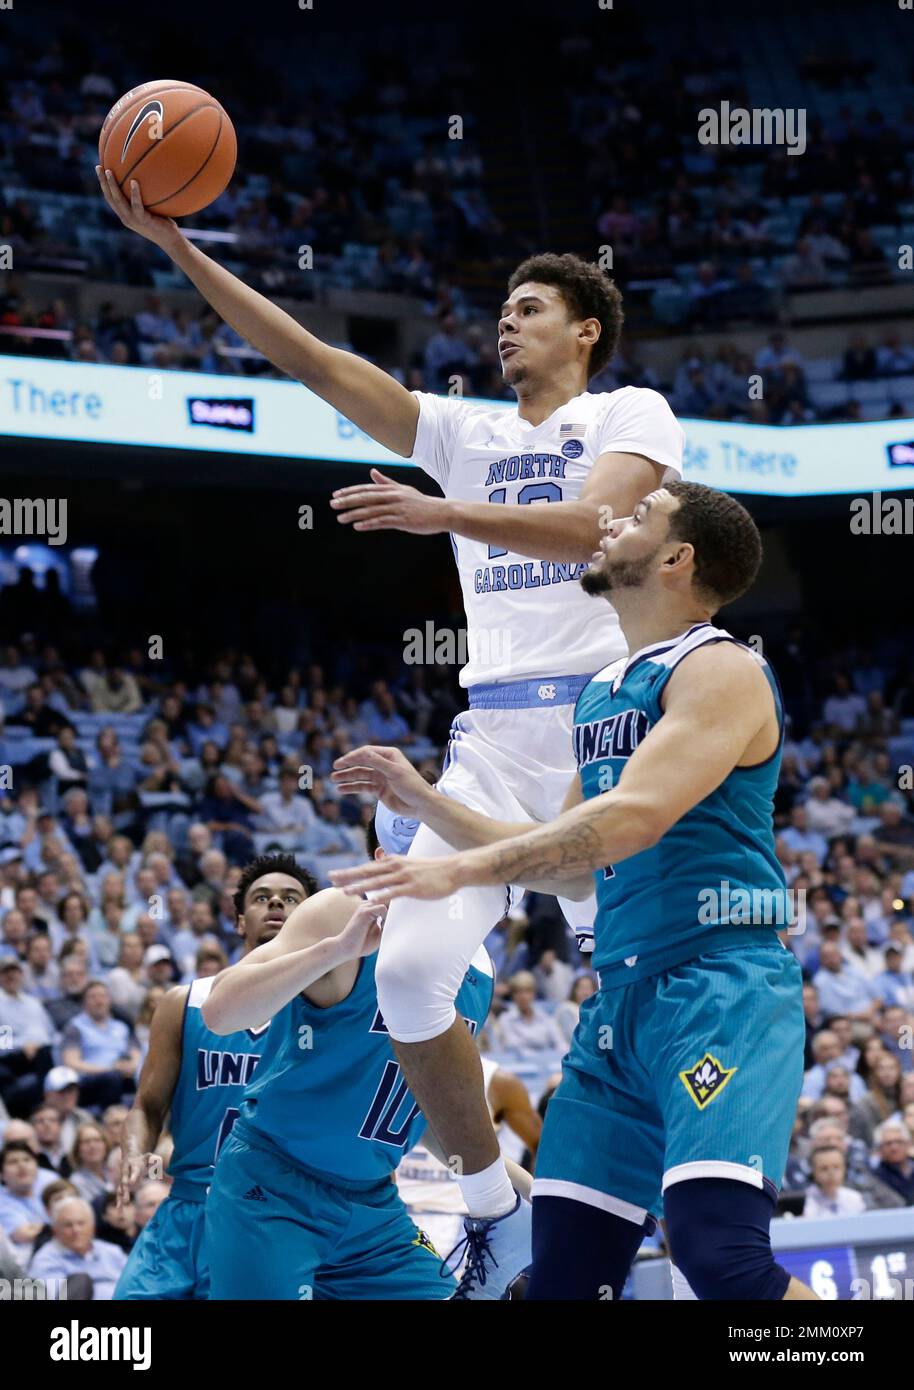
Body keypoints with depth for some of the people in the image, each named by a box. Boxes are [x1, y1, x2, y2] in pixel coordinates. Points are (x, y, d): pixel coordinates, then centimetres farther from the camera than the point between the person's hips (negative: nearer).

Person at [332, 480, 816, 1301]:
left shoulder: (721, 671, -8)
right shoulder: (603, 693, 21)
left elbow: (636, 817, -22)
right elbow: (569, 867, 27)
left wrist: (464, 868, -24)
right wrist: (426, 804, 20)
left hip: (720, 991, -9)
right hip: (622, 1000, 9)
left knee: (718, 1249, -27)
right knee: (565, 1272, 4)